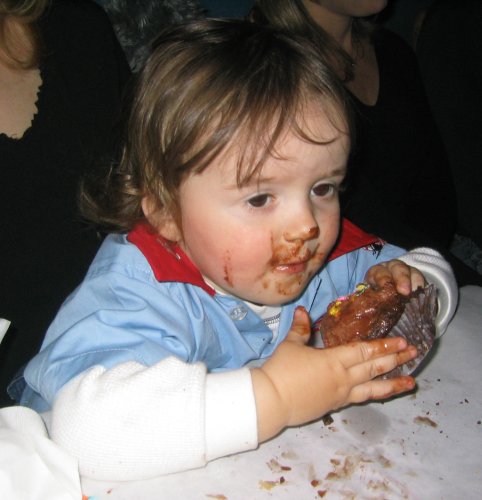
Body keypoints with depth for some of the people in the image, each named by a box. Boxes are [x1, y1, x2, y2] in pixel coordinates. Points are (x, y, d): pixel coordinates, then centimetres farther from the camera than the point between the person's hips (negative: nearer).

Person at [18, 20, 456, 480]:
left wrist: (407, 282, -17)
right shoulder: (140, 289, -29)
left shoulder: (333, 260, -10)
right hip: (164, 484, -4)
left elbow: (429, 266, 7)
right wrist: (274, 398, -39)